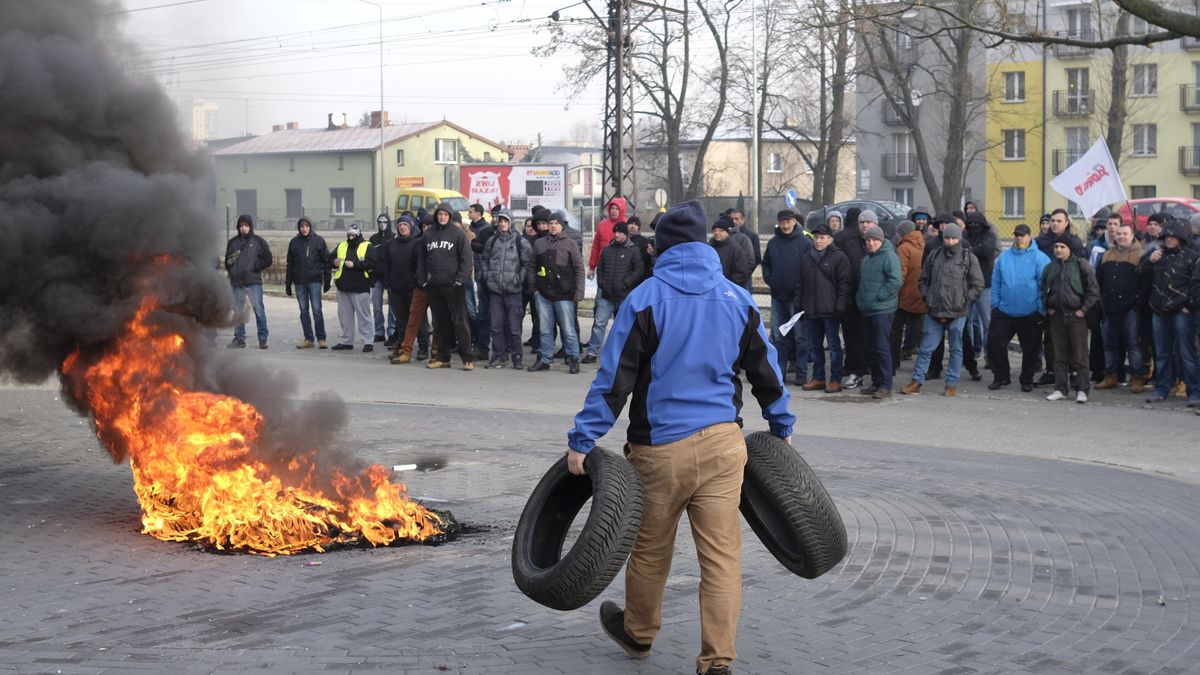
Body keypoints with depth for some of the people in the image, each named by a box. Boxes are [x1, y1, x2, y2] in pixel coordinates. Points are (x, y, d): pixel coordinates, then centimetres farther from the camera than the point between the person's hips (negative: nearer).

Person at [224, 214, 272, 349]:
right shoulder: (233, 242, 13)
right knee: (237, 312, 7)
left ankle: (263, 338, -3)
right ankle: (239, 338, 14)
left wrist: (254, 268, -7)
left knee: (259, 310, -7)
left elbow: (267, 260, 3)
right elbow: (227, 260, 19)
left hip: (253, 282, -3)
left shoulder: (259, 242, 5)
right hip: (236, 283, 3)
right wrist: (231, 271, 1)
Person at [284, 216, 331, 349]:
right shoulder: (294, 242, 8)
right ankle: (308, 339, 11)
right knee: (303, 311, 5)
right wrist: (288, 283, 9)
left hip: (314, 281, -3)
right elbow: (290, 264, 12)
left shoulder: (318, 241, 1)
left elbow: (326, 261, 2)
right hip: (299, 282, 3)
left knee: (317, 310, -6)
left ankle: (321, 338, 0)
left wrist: (327, 280, -2)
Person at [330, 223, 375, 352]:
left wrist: (354, 264, -21)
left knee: (363, 315, -4)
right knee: (344, 315, 11)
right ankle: (346, 341, 20)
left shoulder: (367, 247, -2)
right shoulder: (341, 247, 15)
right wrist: (334, 262, -3)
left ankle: (368, 341, -1)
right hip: (343, 287, 6)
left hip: (360, 288, -6)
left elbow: (371, 263, -16)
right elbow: (330, 260, 20)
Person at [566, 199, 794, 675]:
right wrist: (781, 427, 27)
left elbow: (613, 379, -9)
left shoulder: (645, 300, -6)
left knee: (650, 549, 16)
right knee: (722, 554, 3)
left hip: (660, 446, -2)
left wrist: (582, 441, -6)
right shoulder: (737, 299, 5)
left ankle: (638, 633, 37)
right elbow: (766, 372, 13)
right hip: (722, 443, 2)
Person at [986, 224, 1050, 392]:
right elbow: (996, 283, 9)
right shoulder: (1004, 257, 6)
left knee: (1030, 349, 6)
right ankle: (1001, 377, 17)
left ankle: (1027, 380, 22)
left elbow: (1045, 285, -8)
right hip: (1004, 312, 3)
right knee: (994, 343, 1)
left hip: (1030, 315, -3)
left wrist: (1042, 310, -11)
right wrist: (995, 305, 4)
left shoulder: (1039, 258, -6)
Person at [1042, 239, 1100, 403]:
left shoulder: (1080, 265, -2)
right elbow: (1043, 289, 23)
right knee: (1059, 355, 8)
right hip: (1057, 316, 4)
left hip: (1076, 315, -4)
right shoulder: (1050, 268, 11)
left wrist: (1084, 309, -9)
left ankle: (1082, 390, 2)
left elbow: (1093, 290, -4)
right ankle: (1060, 389, 13)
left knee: (1079, 355, -3)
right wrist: (1048, 307, 10)